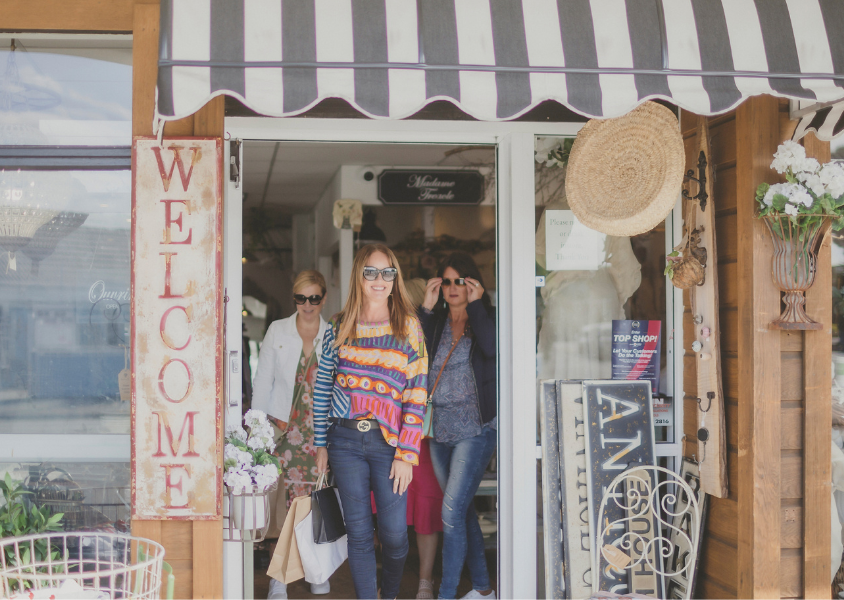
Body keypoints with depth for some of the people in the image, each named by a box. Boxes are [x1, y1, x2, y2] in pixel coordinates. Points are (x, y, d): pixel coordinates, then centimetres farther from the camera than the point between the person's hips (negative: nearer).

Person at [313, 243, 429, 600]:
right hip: (345, 440, 1)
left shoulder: (408, 326, 2)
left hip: (388, 442, -1)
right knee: (359, 533, 3)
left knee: (394, 533, 1)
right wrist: (321, 444, 7)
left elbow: (417, 395, -2)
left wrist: (406, 454, -8)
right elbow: (322, 388, 11)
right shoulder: (339, 327, 7)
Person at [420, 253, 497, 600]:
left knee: (452, 512, -13)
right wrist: (426, 308, -8)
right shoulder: (435, 323, 10)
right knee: (463, 512, 13)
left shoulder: (484, 319, 0)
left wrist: (475, 304, -13)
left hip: (475, 430, -5)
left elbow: (491, 347, -22)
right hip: (440, 431, 6)